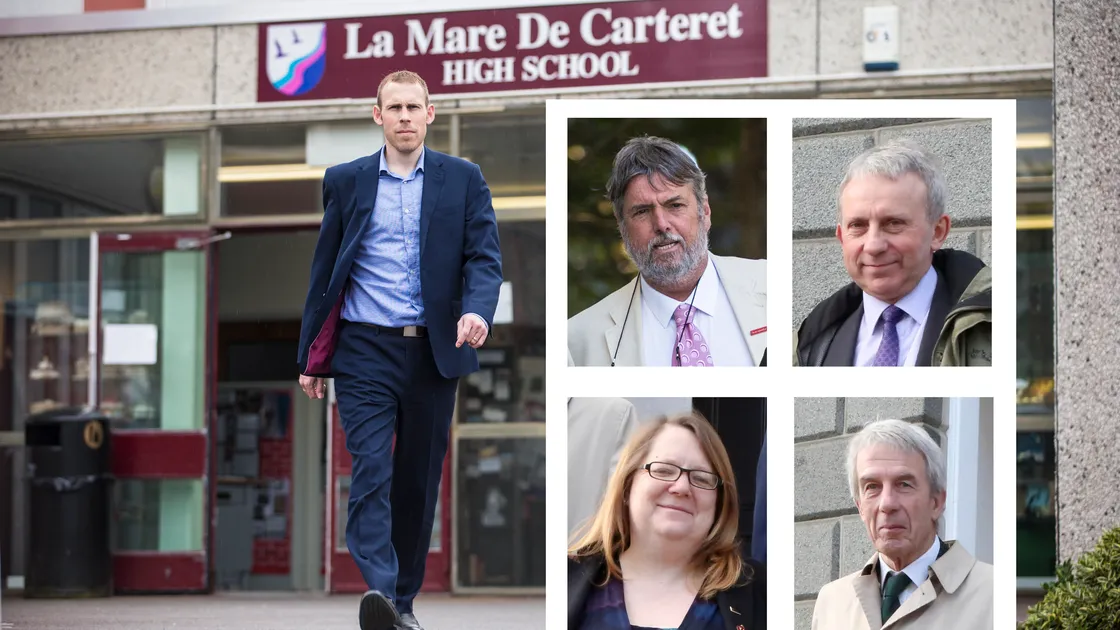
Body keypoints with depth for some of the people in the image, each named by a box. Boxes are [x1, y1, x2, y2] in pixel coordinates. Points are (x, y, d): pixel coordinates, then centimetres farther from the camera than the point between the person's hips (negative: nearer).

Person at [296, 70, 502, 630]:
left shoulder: (463, 179, 6)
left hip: (434, 352, 1)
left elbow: (485, 257, -1)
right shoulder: (345, 181, 7)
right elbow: (324, 270, 10)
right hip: (365, 352, -1)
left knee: (419, 479, 7)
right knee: (371, 472, -16)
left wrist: (477, 310, -23)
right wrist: (311, 357, 9)